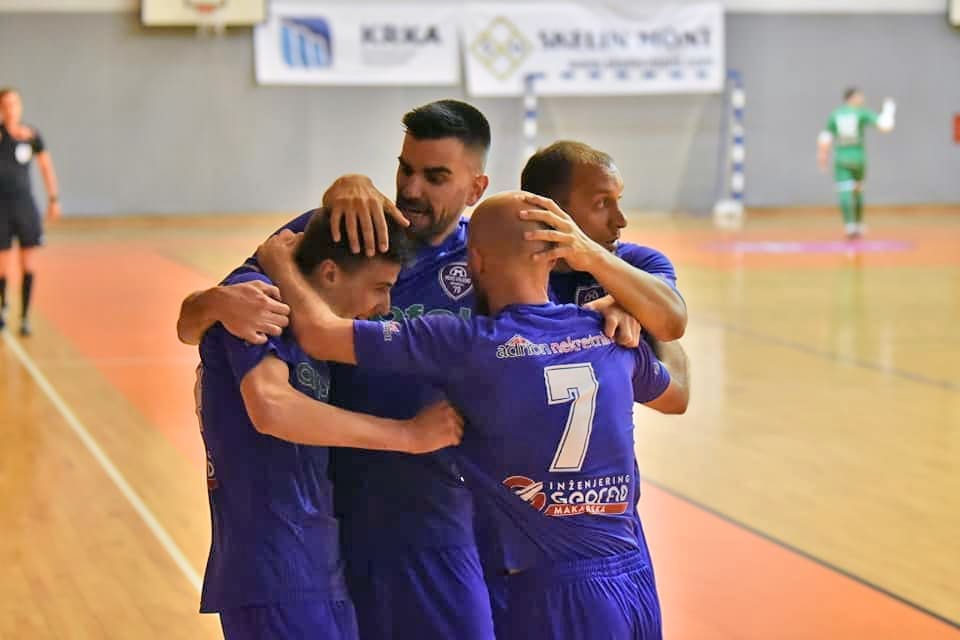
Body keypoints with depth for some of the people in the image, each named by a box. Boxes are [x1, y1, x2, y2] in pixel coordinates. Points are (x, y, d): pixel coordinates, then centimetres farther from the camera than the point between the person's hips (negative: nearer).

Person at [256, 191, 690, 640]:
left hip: (550, 599, -5)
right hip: (634, 582, 5)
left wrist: (278, 261, 5)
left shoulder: (471, 345, -14)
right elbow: (676, 396, 24)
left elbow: (319, 334, -15)